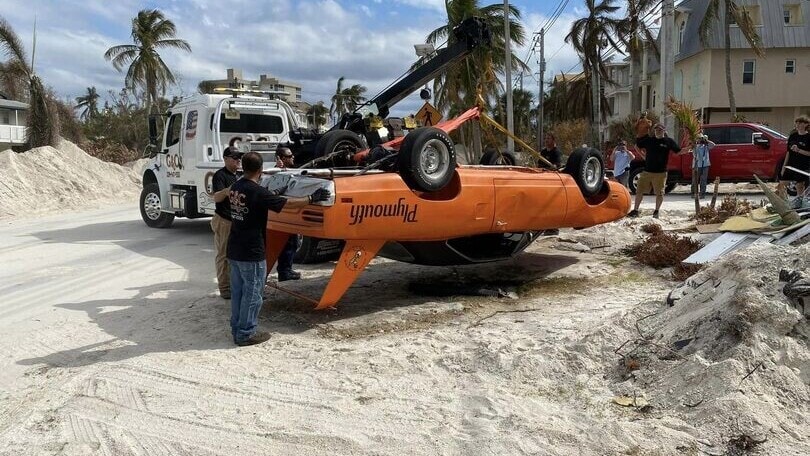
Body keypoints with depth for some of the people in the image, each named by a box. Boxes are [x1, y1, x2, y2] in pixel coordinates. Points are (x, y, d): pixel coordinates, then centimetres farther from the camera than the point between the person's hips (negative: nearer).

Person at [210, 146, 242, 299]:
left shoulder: (237, 176, 15)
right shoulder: (220, 175, -10)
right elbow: (216, 198, -21)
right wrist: (228, 190, -40)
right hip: (224, 221, -8)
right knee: (223, 255, -2)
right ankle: (224, 288, 3)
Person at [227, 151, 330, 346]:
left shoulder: (235, 188, 5)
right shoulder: (257, 192, -20)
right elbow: (287, 203, -15)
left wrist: (276, 194, 27)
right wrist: (312, 198, -4)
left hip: (234, 250, 8)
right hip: (251, 253, -8)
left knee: (238, 291, 16)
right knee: (252, 294, 2)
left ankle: (237, 328, 26)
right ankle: (246, 334, 10)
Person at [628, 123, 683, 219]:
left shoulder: (668, 141, 1)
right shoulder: (649, 140, 7)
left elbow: (679, 151, 3)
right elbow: (636, 144, 19)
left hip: (660, 172, -3)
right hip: (646, 171, 3)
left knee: (659, 193, 2)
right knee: (639, 191, 4)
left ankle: (656, 211, 17)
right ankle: (635, 210, 13)